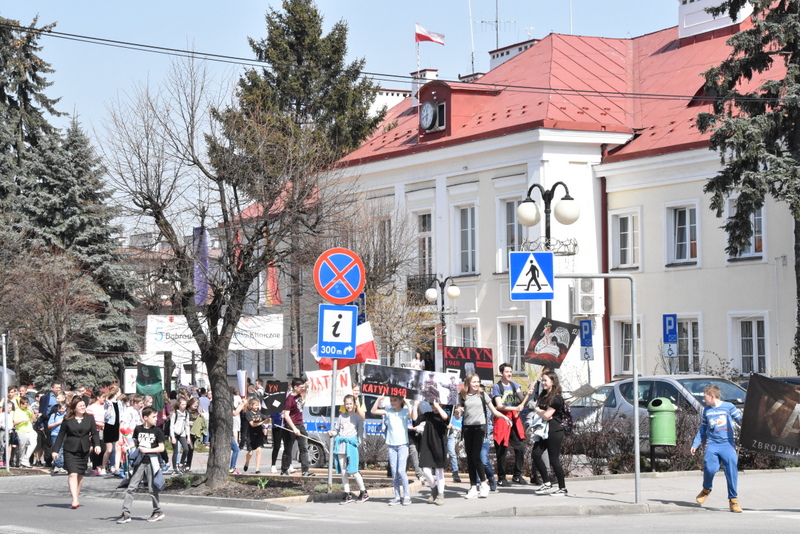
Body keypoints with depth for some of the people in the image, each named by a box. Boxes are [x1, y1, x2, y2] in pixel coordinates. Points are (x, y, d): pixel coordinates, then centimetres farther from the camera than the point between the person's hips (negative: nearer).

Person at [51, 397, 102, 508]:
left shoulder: (90, 418, 5)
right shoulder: (68, 419, -1)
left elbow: (95, 433, 5)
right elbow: (61, 435, 4)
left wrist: (97, 445, -11)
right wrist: (55, 450, 3)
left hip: (84, 450, 3)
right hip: (70, 450, -3)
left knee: (80, 474, 10)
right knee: (72, 474, -13)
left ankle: (77, 496, 26)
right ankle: (75, 499, -17)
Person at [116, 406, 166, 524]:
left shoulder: (157, 431, -3)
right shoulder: (138, 429, 5)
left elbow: (161, 448, -4)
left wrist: (147, 450, -12)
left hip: (151, 461, -3)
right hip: (140, 462, 3)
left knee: (152, 488, 3)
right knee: (131, 487, -2)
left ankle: (158, 512, 19)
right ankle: (126, 513, -1)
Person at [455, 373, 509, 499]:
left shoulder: (482, 394, 5)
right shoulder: (463, 396, 8)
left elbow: (494, 411, 8)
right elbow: (458, 416, 11)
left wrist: (504, 417, -8)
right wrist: (457, 412, -12)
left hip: (479, 427, -3)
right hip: (467, 427, 3)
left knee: (475, 456, -13)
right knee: (469, 458, 4)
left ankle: (484, 484, -1)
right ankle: (473, 487, 9)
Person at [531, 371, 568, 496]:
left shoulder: (556, 398, -13)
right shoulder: (543, 395, 16)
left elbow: (546, 415, -18)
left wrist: (537, 410, 0)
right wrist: (541, 412, -5)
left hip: (554, 432, -9)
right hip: (543, 431, 9)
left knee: (554, 460, -5)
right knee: (536, 455, -2)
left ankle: (563, 488, 5)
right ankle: (547, 484, 6)